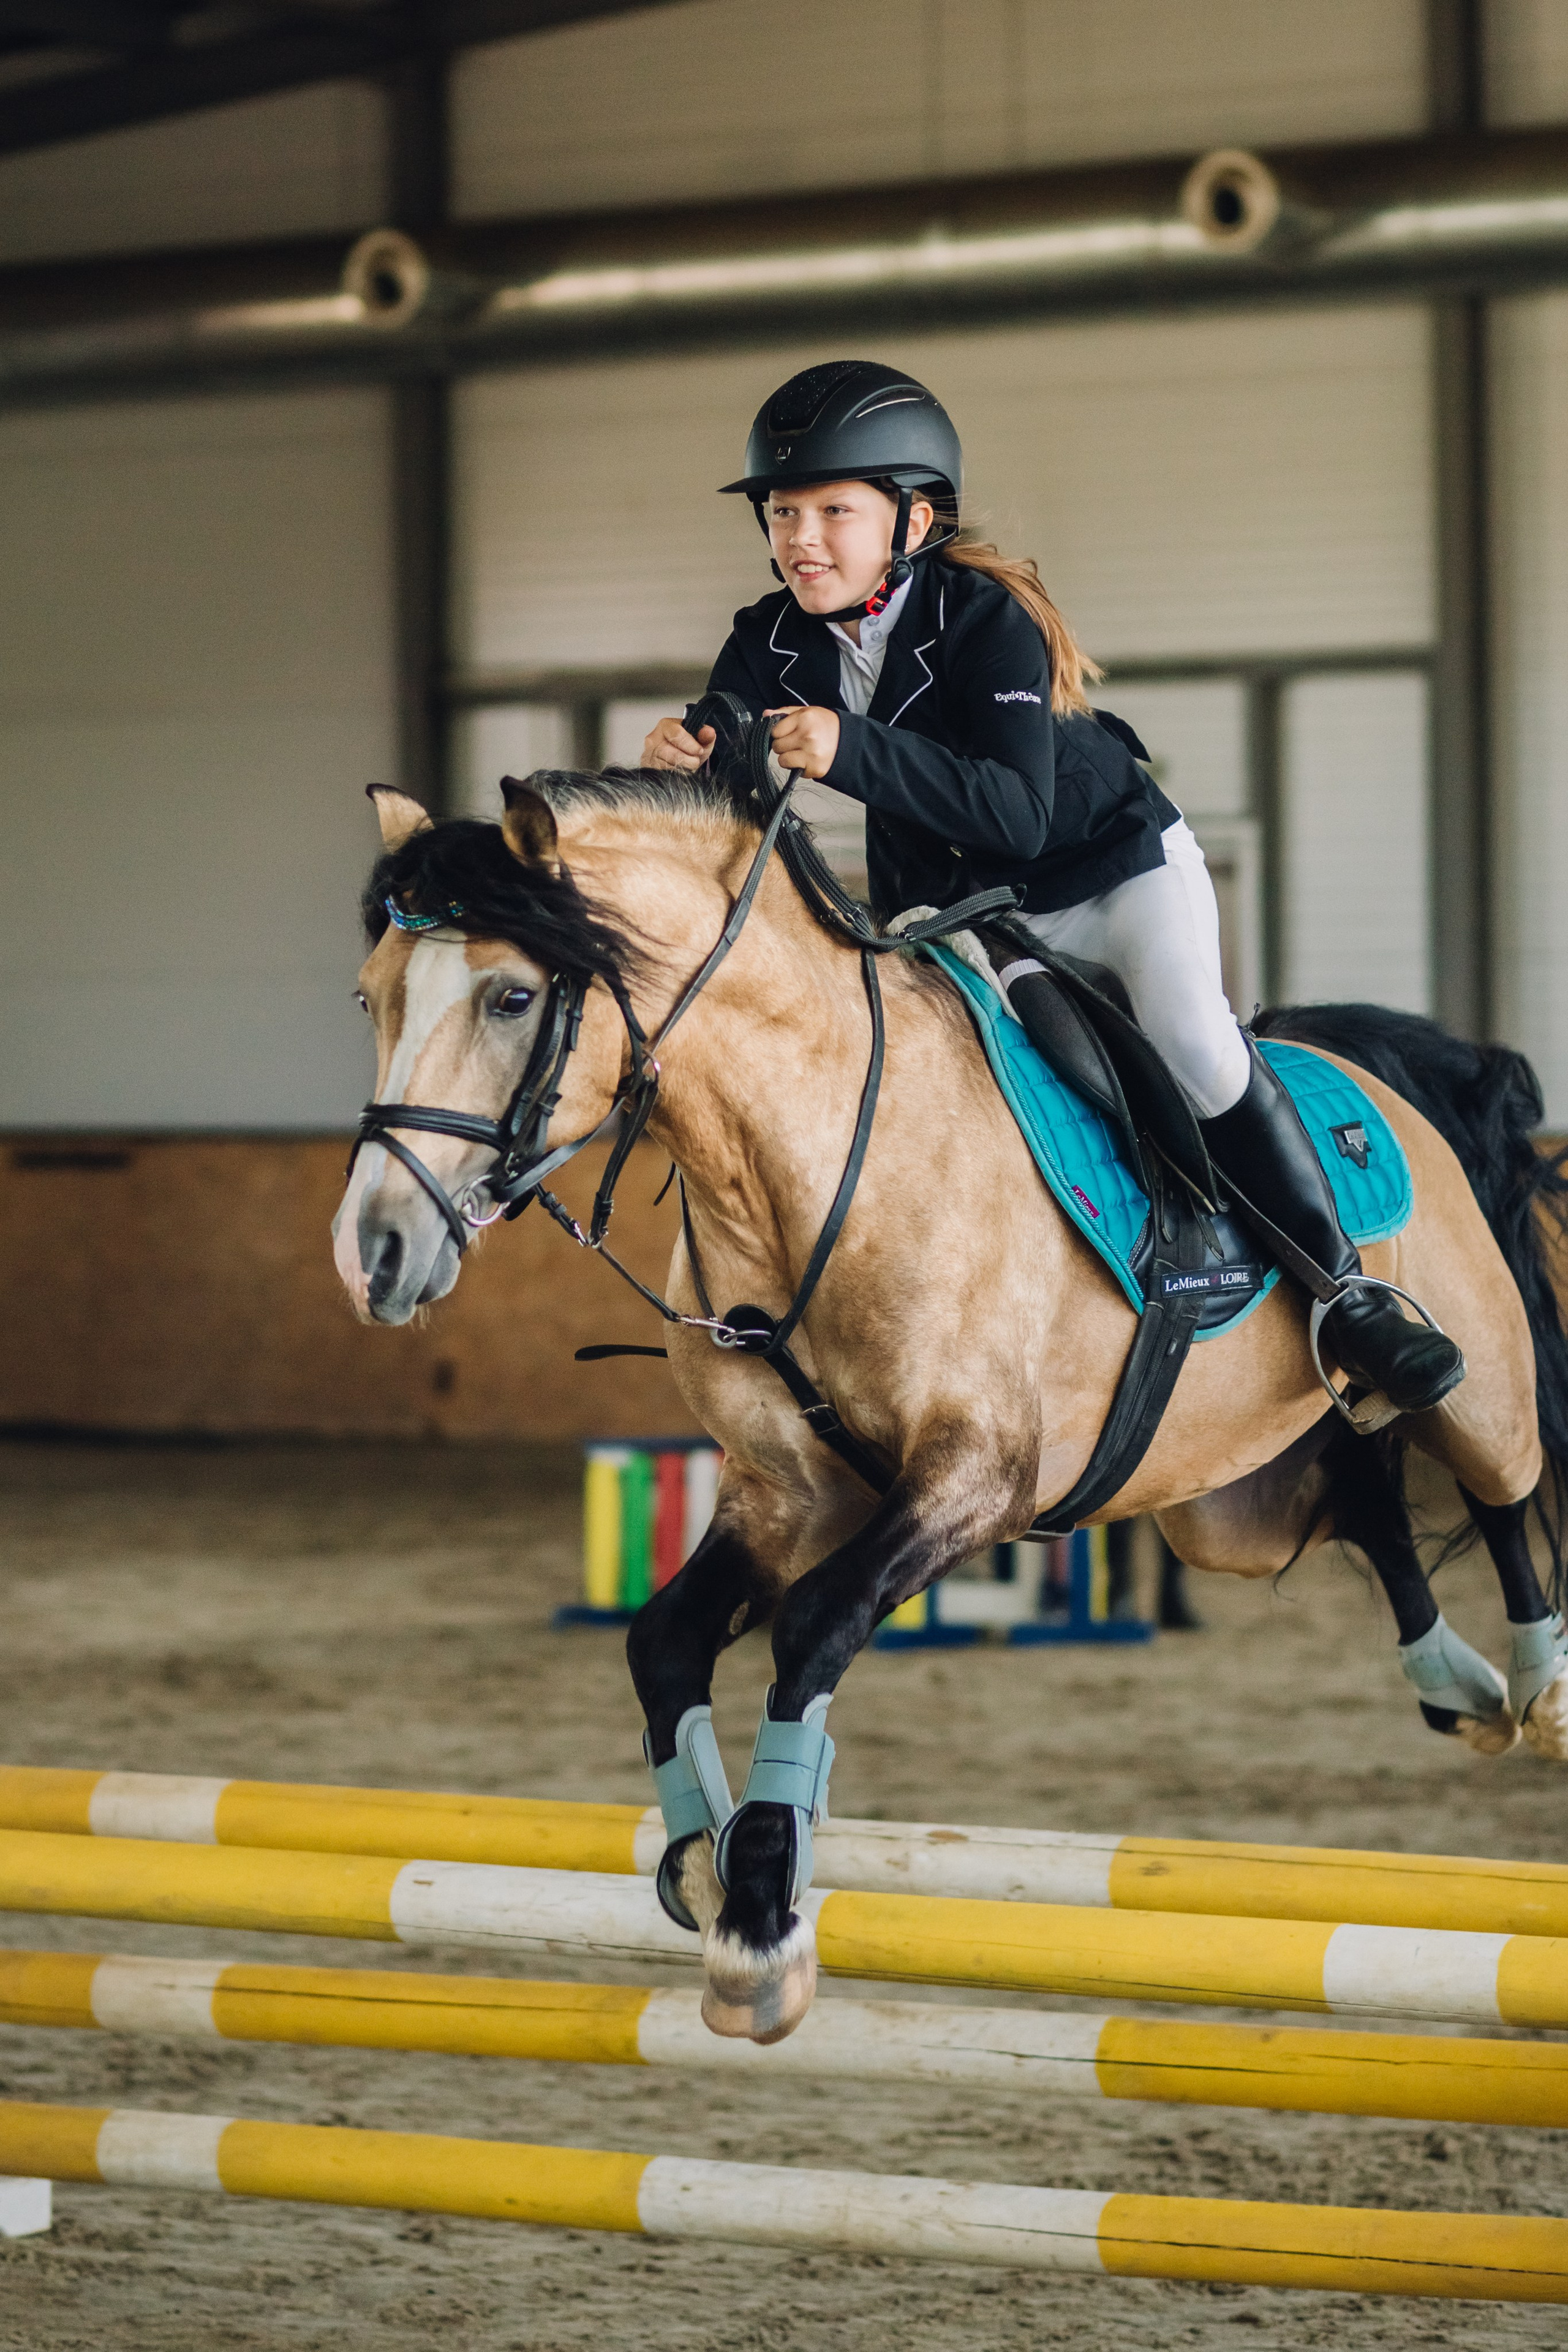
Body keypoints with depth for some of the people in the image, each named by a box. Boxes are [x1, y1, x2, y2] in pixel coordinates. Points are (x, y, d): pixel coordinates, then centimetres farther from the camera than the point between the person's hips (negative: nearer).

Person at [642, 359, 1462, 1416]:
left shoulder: (985, 617, -29)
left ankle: (1346, 1295, -15)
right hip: (947, 907, 6)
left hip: (1115, 865, -6)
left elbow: (1016, 815, -40)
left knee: (1193, 1040, -26)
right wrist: (682, 766, -41)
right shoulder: (773, 647, -11)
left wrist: (851, 752, -53)